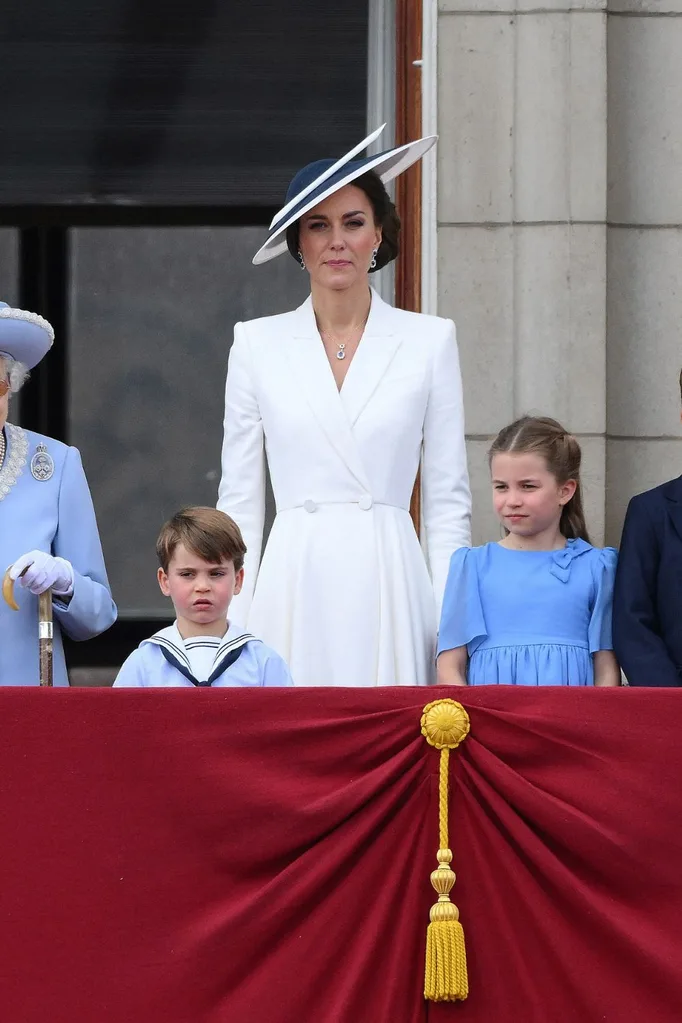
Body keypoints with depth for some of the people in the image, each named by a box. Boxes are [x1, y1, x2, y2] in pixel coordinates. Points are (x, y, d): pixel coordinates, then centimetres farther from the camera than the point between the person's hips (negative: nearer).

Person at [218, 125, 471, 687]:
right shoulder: (258, 344, 9)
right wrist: (231, 627, 2)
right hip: (294, 590, 1)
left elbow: (448, 499, 6)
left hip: (389, 585, -1)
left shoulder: (430, 341, 6)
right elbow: (239, 498, 9)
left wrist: (453, 627, -1)